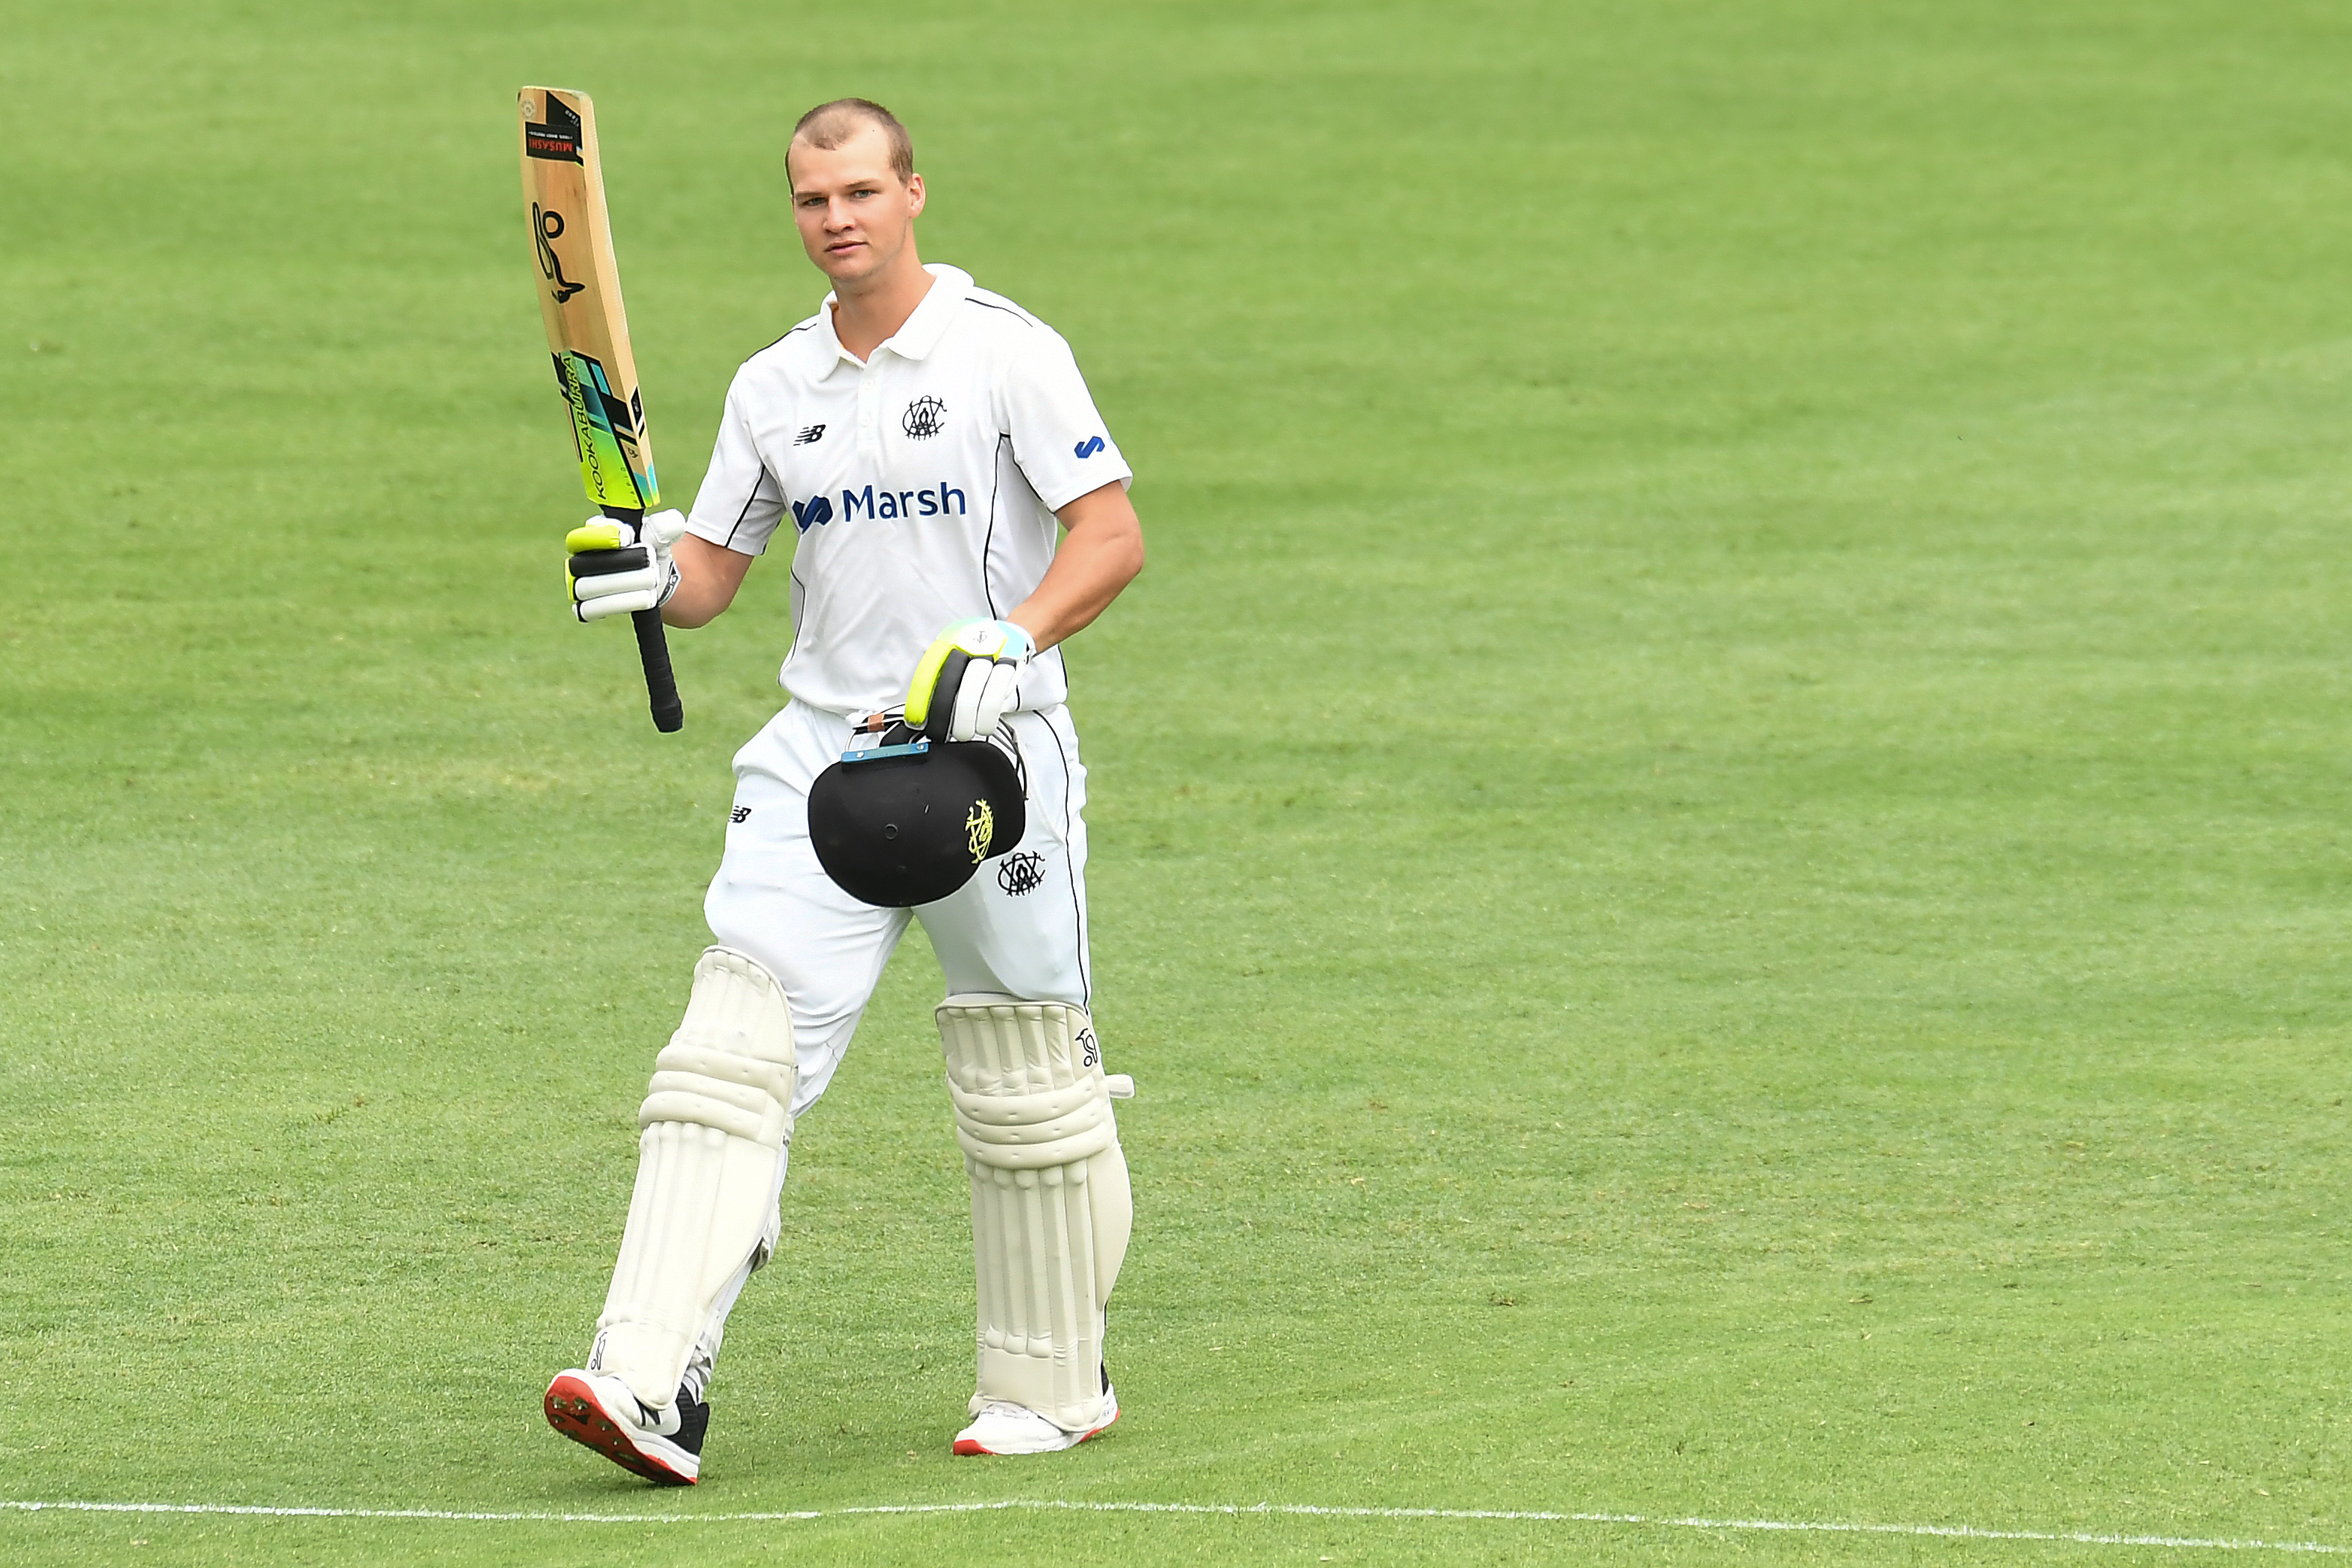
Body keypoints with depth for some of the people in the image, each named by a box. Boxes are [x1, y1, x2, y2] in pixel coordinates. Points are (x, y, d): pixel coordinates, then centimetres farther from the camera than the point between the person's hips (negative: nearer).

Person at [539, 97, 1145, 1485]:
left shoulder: (1005, 351, -5)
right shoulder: (775, 387, 12)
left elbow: (1113, 538, -9)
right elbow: (715, 567, 15)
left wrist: (1005, 644, -23)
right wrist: (650, 571, -8)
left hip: (992, 749, -4)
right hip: (823, 748, 4)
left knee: (1028, 1090, 3)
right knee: (732, 1052, -11)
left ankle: (1055, 1386, 22)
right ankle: (654, 1386, -21)